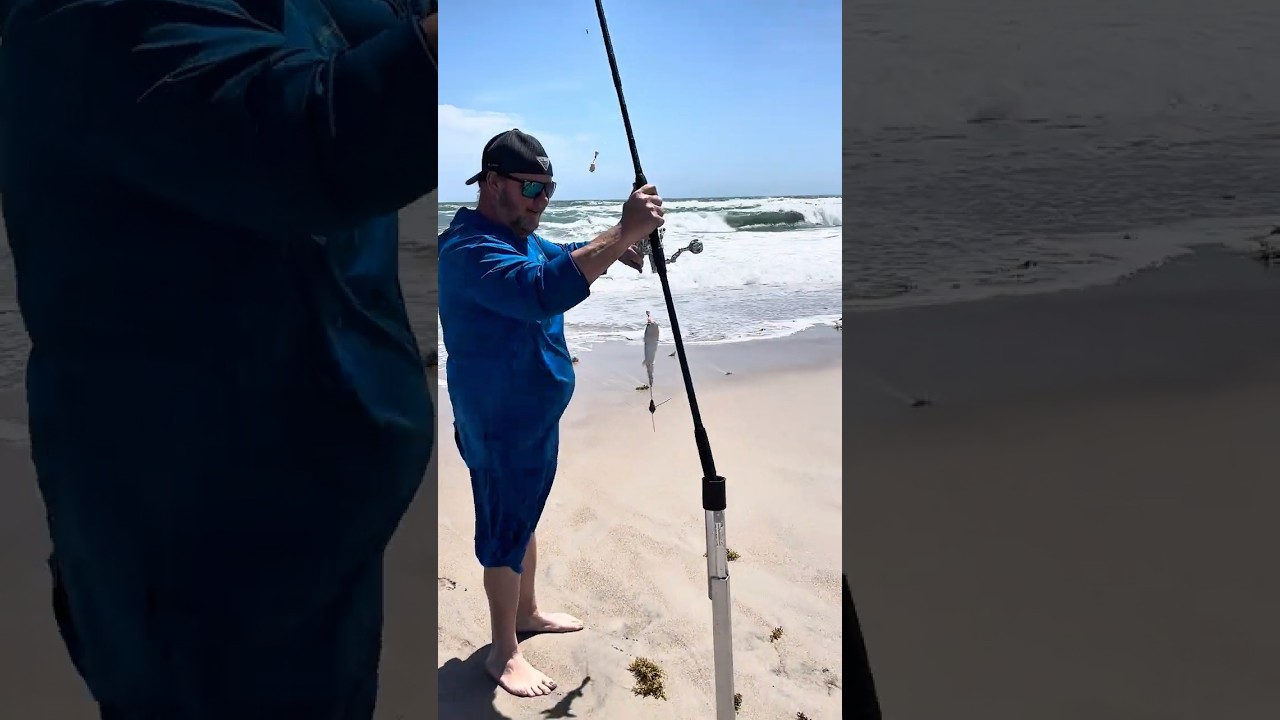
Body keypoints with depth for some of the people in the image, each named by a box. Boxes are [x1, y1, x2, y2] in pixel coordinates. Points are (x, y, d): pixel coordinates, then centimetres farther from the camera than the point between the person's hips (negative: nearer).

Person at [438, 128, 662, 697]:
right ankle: (504, 652, 17)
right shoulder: (468, 249, -24)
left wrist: (613, 248, 6)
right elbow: (542, 290, -41)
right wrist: (622, 233, -42)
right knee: (505, 529, 2)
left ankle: (526, 611, 40)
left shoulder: (520, 239, 8)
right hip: (500, 422, -10)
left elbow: (564, 260, 26)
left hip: (535, 411, 10)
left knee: (524, 516, 22)